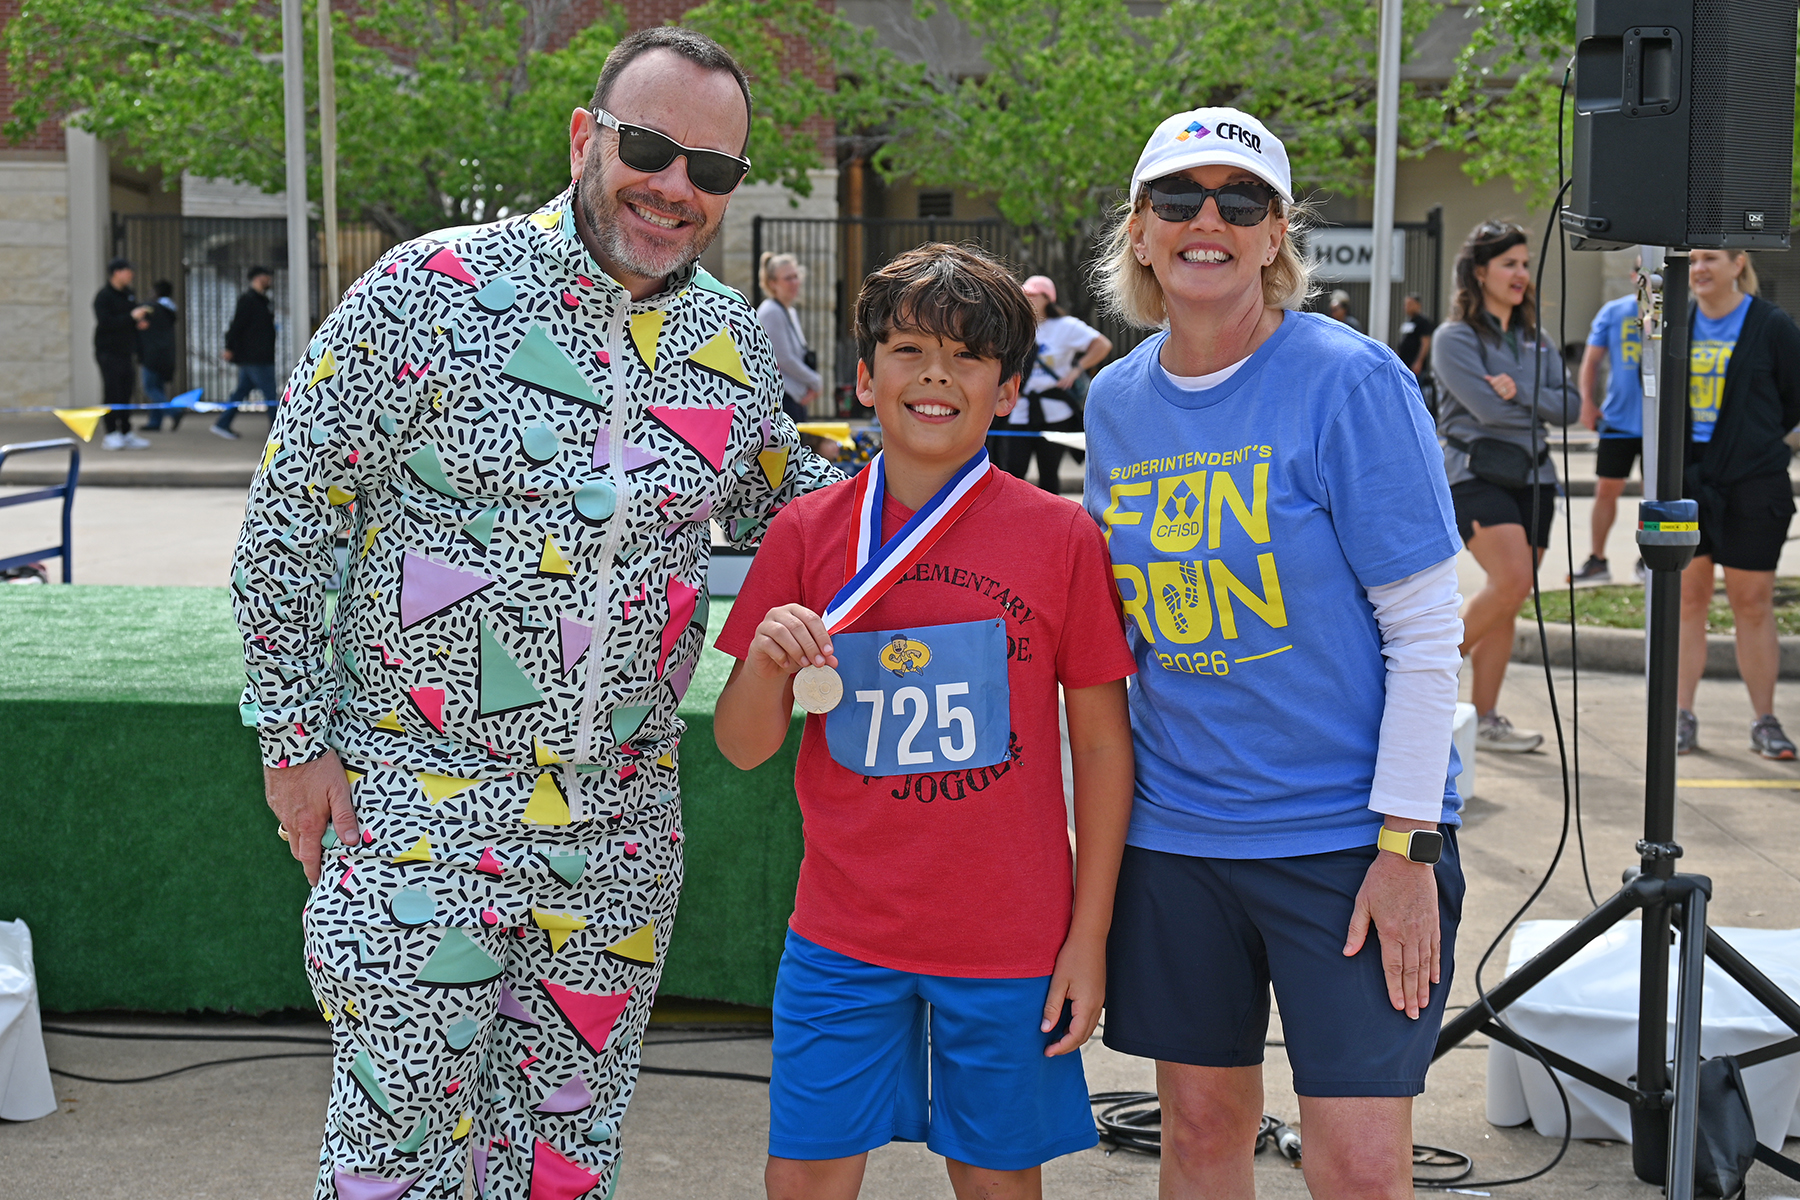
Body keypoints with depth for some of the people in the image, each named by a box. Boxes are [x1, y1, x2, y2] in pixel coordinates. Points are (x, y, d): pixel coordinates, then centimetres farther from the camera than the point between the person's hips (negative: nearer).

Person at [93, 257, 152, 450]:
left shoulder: (128, 294, 15)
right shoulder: (103, 296, -8)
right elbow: (105, 323, -20)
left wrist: (139, 323, 4)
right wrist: (131, 317, -21)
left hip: (125, 352, 7)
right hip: (108, 352, -7)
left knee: (125, 393, 6)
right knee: (112, 393, -8)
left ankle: (126, 434, 8)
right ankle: (111, 434, -5)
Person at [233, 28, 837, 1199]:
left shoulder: (735, 341, 3)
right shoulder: (433, 289, -11)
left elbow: (778, 500, 20)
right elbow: (289, 513, -6)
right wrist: (293, 735, -5)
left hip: (623, 822, 5)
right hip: (417, 796, -4)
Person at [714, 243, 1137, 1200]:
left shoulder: (1061, 536, -4)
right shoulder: (806, 531, -1)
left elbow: (1101, 744, 0)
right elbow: (742, 747, 3)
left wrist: (1088, 937, -1)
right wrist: (767, 661, -18)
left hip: (1011, 938, -1)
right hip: (842, 935, 1)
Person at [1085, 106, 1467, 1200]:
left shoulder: (1351, 383, -11)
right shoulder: (1118, 399, 6)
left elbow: (1424, 629, -11)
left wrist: (1407, 843, -14)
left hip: (1348, 829, -4)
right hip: (1174, 823, 5)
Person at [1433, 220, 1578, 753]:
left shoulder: (1535, 339, 17)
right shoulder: (1454, 338, -3)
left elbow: (1571, 406, 7)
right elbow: (1488, 407, -15)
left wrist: (1521, 392, -10)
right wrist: (1543, 406, 0)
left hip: (1533, 478, 7)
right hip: (1476, 473, -6)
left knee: (1509, 599, 5)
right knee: (1511, 580, -24)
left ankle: (1484, 719, 11)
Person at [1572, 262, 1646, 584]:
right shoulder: (1612, 312, 4)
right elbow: (1591, 360, 6)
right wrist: (1587, 401, -5)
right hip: (1617, 421, 1)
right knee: (1606, 489, 2)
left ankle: (1648, 561, 19)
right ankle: (1597, 561, 12)